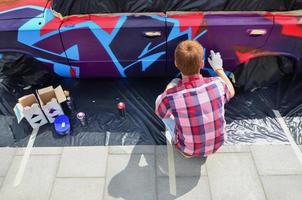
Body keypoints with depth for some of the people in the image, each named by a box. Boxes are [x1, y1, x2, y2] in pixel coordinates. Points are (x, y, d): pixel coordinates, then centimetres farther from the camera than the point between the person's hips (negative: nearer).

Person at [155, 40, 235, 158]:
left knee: (159, 100, 12)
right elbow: (231, 92, 3)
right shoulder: (217, 84, -25)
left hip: (188, 150, -2)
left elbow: (160, 113, -6)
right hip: (216, 143, 3)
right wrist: (219, 69, 14)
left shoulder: (170, 96, -32)